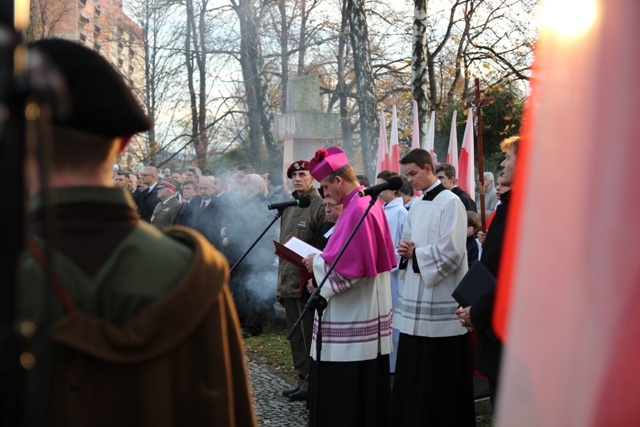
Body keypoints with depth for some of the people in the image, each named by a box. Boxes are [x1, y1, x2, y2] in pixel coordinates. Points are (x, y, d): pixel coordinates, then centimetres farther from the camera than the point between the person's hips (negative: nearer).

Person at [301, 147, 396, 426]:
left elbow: (349, 265, -23)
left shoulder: (357, 210, -20)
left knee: (345, 385, -2)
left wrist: (317, 262, -8)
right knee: (365, 385, 16)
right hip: (363, 311, 10)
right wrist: (323, 259, 12)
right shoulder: (369, 203, 11)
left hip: (352, 316, -10)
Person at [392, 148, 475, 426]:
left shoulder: (450, 203, -9)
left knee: (440, 375, -1)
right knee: (413, 372, 10)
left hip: (440, 301, -8)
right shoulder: (416, 206, 15)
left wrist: (415, 253, -9)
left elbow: (452, 250, -18)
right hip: (416, 298, 8)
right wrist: (405, 249, -1)